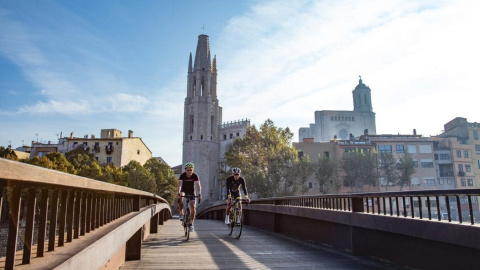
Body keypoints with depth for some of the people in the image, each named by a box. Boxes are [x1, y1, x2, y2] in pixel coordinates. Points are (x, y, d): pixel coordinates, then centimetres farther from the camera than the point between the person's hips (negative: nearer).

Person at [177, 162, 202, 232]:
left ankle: (191, 224, -1)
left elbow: (198, 185, -30)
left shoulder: (195, 176, -23)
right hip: (184, 190, 0)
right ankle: (181, 214, -13)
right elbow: (179, 185, -35)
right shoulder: (182, 175, -24)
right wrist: (178, 193, -52)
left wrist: (199, 194, -47)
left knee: (193, 206, -12)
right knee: (180, 199, -34)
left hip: (191, 191, 0)